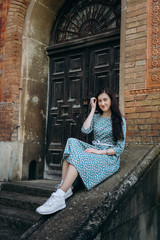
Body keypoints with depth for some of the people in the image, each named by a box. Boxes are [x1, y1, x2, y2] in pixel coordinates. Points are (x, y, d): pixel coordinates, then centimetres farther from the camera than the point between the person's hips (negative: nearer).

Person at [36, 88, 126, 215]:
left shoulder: (120, 120, 4)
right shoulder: (96, 117, 18)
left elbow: (120, 148, -3)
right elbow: (85, 130, -4)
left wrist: (100, 152, -16)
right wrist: (93, 109, 2)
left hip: (109, 157, -5)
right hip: (95, 151, 5)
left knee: (78, 157, -32)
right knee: (72, 143, -25)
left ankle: (59, 197, -39)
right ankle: (66, 189, -34)